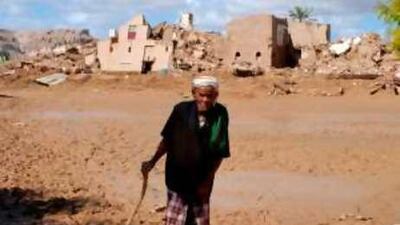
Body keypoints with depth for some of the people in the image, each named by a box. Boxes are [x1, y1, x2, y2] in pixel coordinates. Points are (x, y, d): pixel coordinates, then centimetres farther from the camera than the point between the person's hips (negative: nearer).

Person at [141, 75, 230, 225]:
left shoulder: (220, 114, -12)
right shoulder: (181, 110, -12)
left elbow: (220, 153, -8)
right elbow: (167, 140, 1)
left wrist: (207, 181, -9)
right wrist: (153, 162, -8)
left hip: (201, 180, 0)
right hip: (177, 178, 0)